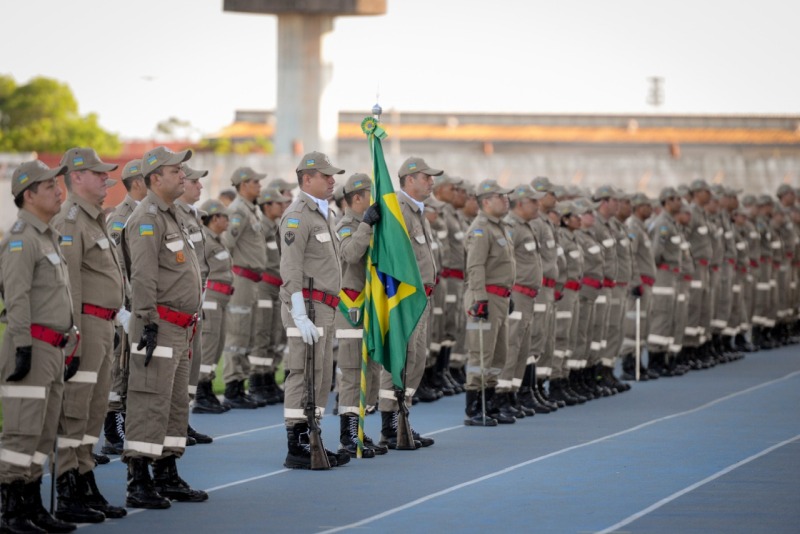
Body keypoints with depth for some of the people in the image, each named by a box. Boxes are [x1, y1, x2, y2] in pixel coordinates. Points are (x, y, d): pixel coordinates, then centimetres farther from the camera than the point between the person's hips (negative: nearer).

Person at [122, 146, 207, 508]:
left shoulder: (170, 216, 20)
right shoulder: (147, 219, -13)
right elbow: (143, 276, -20)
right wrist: (148, 322, -25)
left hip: (181, 328, 10)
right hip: (161, 325, -10)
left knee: (176, 405, 14)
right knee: (150, 404, -10)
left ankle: (167, 478, 21)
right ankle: (139, 485, -11)